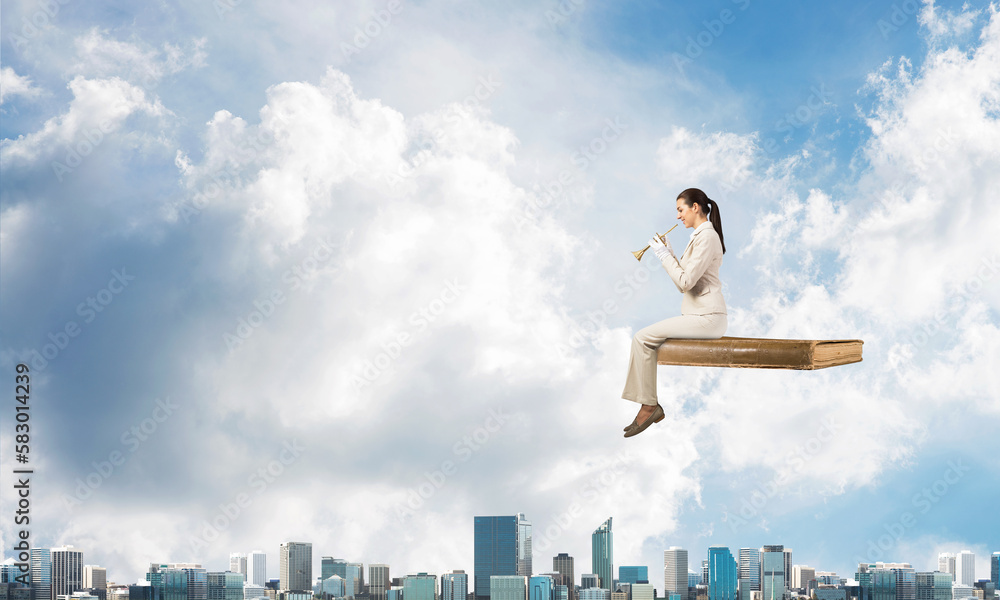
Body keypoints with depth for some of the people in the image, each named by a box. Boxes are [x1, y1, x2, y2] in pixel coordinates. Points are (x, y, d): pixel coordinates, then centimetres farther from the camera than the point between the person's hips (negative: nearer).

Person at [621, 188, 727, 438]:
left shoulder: (707, 236, -15)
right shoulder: (701, 235, 18)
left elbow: (685, 282, -20)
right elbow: (686, 277, 18)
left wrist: (664, 254, -10)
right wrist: (668, 253, 8)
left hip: (706, 317, -10)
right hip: (700, 314, 10)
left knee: (642, 338, -14)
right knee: (646, 338, 9)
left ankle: (649, 405, -8)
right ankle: (650, 406, 6)